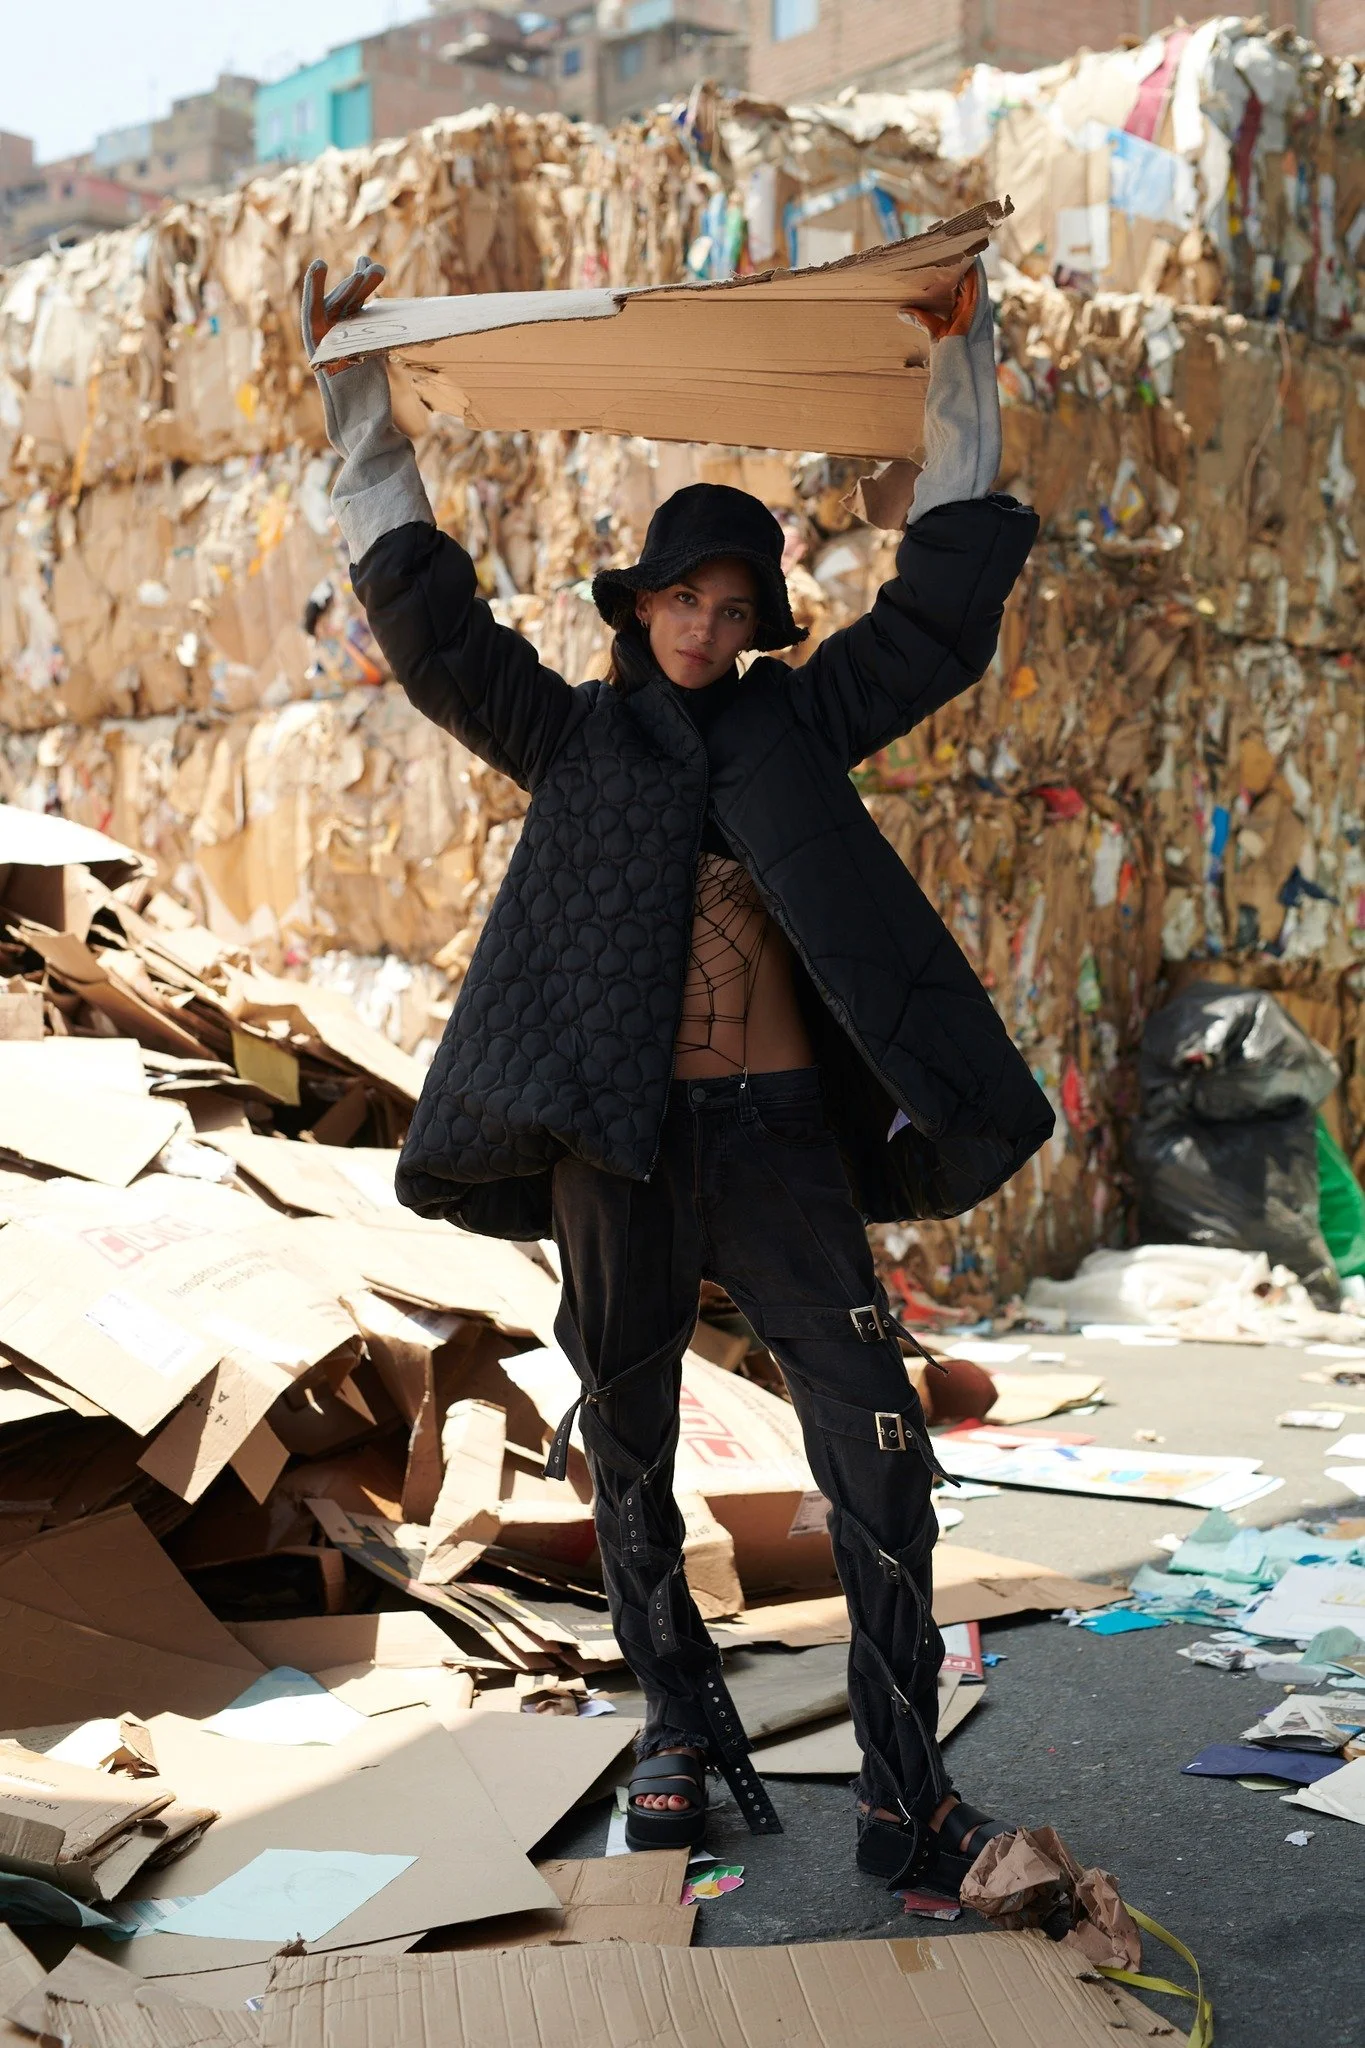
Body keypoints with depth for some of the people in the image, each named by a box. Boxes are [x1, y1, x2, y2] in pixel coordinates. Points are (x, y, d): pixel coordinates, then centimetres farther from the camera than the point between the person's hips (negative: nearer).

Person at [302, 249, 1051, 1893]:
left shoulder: (800, 720, 13)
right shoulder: (574, 735, 9)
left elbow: (942, 613, 11)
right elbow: (424, 618, 3)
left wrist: (963, 372, 9)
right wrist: (359, 409, -1)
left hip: (781, 1135, 0)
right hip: (619, 1143, 0)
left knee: (878, 1448, -6)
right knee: (628, 1455, 10)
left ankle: (905, 1797, 2)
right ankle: (684, 1732, 28)